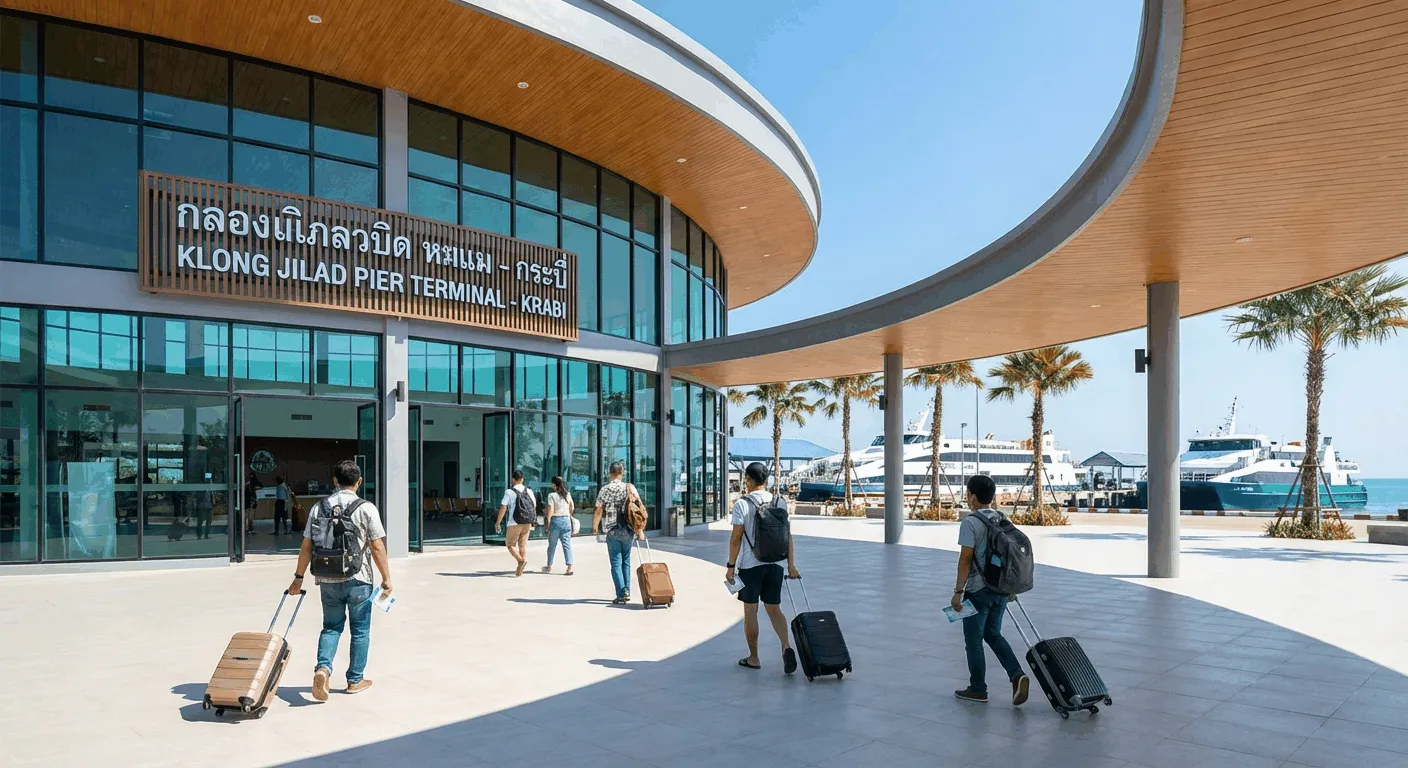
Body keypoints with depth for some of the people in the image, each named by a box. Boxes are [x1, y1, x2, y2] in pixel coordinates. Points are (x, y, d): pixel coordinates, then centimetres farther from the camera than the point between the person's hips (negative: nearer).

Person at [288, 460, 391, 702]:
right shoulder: (366, 508, -8)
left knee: (331, 626, 16)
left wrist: (298, 577, 13)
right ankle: (355, 680, 18)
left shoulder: (318, 507, 3)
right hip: (358, 580, -3)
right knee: (360, 630, 10)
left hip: (328, 580, 3)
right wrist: (386, 578, -3)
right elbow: (377, 547, -10)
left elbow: (306, 546, 5)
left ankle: (323, 668, -6)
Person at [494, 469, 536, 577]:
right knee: (523, 545, 12)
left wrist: (498, 523, -7)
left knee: (510, 544, 10)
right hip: (527, 523, 5)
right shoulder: (529, 491, 7)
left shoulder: (509, 492, -7)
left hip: (515, 523, -5)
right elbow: (534, 506, 12)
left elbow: (503, 508, -12)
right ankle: (520, 571, 11)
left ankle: (521, 560, -14)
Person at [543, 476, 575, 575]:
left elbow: (550, 510, -13)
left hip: (555, 520, -4)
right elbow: (572, 508, 12)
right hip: (566, 520, 4)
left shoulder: (552, 495, -10)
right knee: (567, 545, 2)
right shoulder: (568, 495, 5)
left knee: (552, 545, 10)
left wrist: (548, 522, -7)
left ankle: (549, 567, 22)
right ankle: (569, 567, -7)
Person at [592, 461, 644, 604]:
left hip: (612, 531, -2)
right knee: (626, 561, 17)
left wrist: (594, 526, 7)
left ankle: (621, 595, -3)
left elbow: (599, 511, -8)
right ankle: (627, 591, 16)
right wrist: (640, 530, 0)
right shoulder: (630, 488, -2)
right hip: (628, 530, 2)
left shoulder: (605, 489, -7)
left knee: (616, 563, 3)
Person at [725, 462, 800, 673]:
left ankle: (754, 657, 15)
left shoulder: (742, 504, -9)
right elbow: (787, 537, 4)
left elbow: (736, 538, -11)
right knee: (774, 609, 11)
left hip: (750, 565, -4)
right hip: (774, 564, 4)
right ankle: (786, 646, -11)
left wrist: (731, 566, -5)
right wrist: (791, 565, 7)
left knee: (750, 610, 7)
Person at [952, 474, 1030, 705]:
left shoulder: (970, 522, -15)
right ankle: (1017, 675, 3)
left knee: (973, 640, 7)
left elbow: (966, 559, -18)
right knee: (993, 634, 20)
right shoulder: (1002, 519, 6)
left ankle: (977, 689, 16)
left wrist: (958, 591, -14)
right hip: (1001, 589, 7)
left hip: (978, 591, -7)